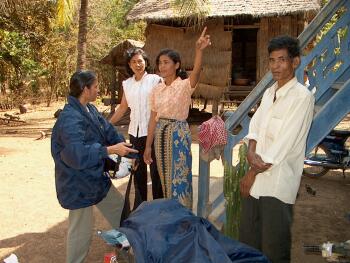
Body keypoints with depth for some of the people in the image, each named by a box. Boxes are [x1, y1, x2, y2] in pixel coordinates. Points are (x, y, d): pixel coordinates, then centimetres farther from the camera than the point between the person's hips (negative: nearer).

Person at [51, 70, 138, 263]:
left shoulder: (90, 109, 3)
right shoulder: (70, 118, -27)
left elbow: (108, 131, 9)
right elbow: (78, 153, -35)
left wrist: (124, 147, -3)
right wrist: (112, 150, -30)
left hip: (95, 177, 10)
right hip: (78, 184, -10)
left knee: (118, 207, 24)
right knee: (81, 230, 3)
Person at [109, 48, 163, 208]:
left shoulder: (155, 80, -3)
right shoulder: (127, 84, 10)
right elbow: (122, 108, 16)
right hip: (135, 131, 5)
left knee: (155, 169, 1)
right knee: (138, 170, 12)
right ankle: (139, 204, 25)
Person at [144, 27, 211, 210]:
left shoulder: (185, 85, -10)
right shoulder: (157, 89, 6)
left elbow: (196, 72, -33)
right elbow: (153, 119, 8)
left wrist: (199, 50, -51)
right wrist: (148, 145, 8)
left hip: (178, 133, -5)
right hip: (160, 134, 5)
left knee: (179, 177, 2)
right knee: (165, 177, 16)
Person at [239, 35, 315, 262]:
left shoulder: (302, 97, -13)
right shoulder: (269, 93, 11)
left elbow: (282, 145, -17)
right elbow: (255, 126, 9)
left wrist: (253, 172, -11)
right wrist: (251, 152, -12)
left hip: (278, 182, -7)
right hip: (256, 177, 7)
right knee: (248, 238, 18)